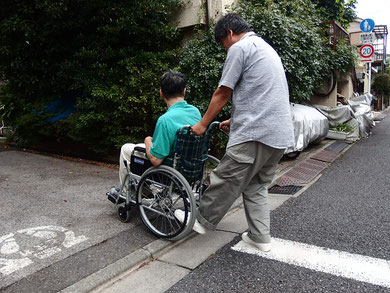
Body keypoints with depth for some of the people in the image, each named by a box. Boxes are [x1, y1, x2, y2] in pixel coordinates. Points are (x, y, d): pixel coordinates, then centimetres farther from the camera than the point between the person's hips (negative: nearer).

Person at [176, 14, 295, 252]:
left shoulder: (239, 47, -4)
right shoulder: (267, 48, 26)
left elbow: (223, 93, -5)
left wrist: (203, 124, 5)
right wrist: (234, 120, 26)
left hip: (257, 133, -10)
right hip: (280, 133, 10)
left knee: (226, 180, 4)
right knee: (257, 186, 17)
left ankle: (202, 221, 20)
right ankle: (261, 237, 22)